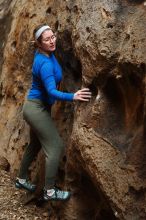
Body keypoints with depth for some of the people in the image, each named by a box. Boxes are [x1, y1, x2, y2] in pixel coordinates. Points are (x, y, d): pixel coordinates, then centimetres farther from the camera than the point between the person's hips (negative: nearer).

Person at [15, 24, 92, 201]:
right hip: (37, 109, -10)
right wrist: (73, 96, -45)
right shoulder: (45, 64, -26)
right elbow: (52, 92, -34)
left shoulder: (43, 53, 1)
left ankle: (21, 180, 37)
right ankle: (49, 191, 1)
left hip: (37, 108, 10)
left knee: (35, 145, 21)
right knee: (55, 148, -7)